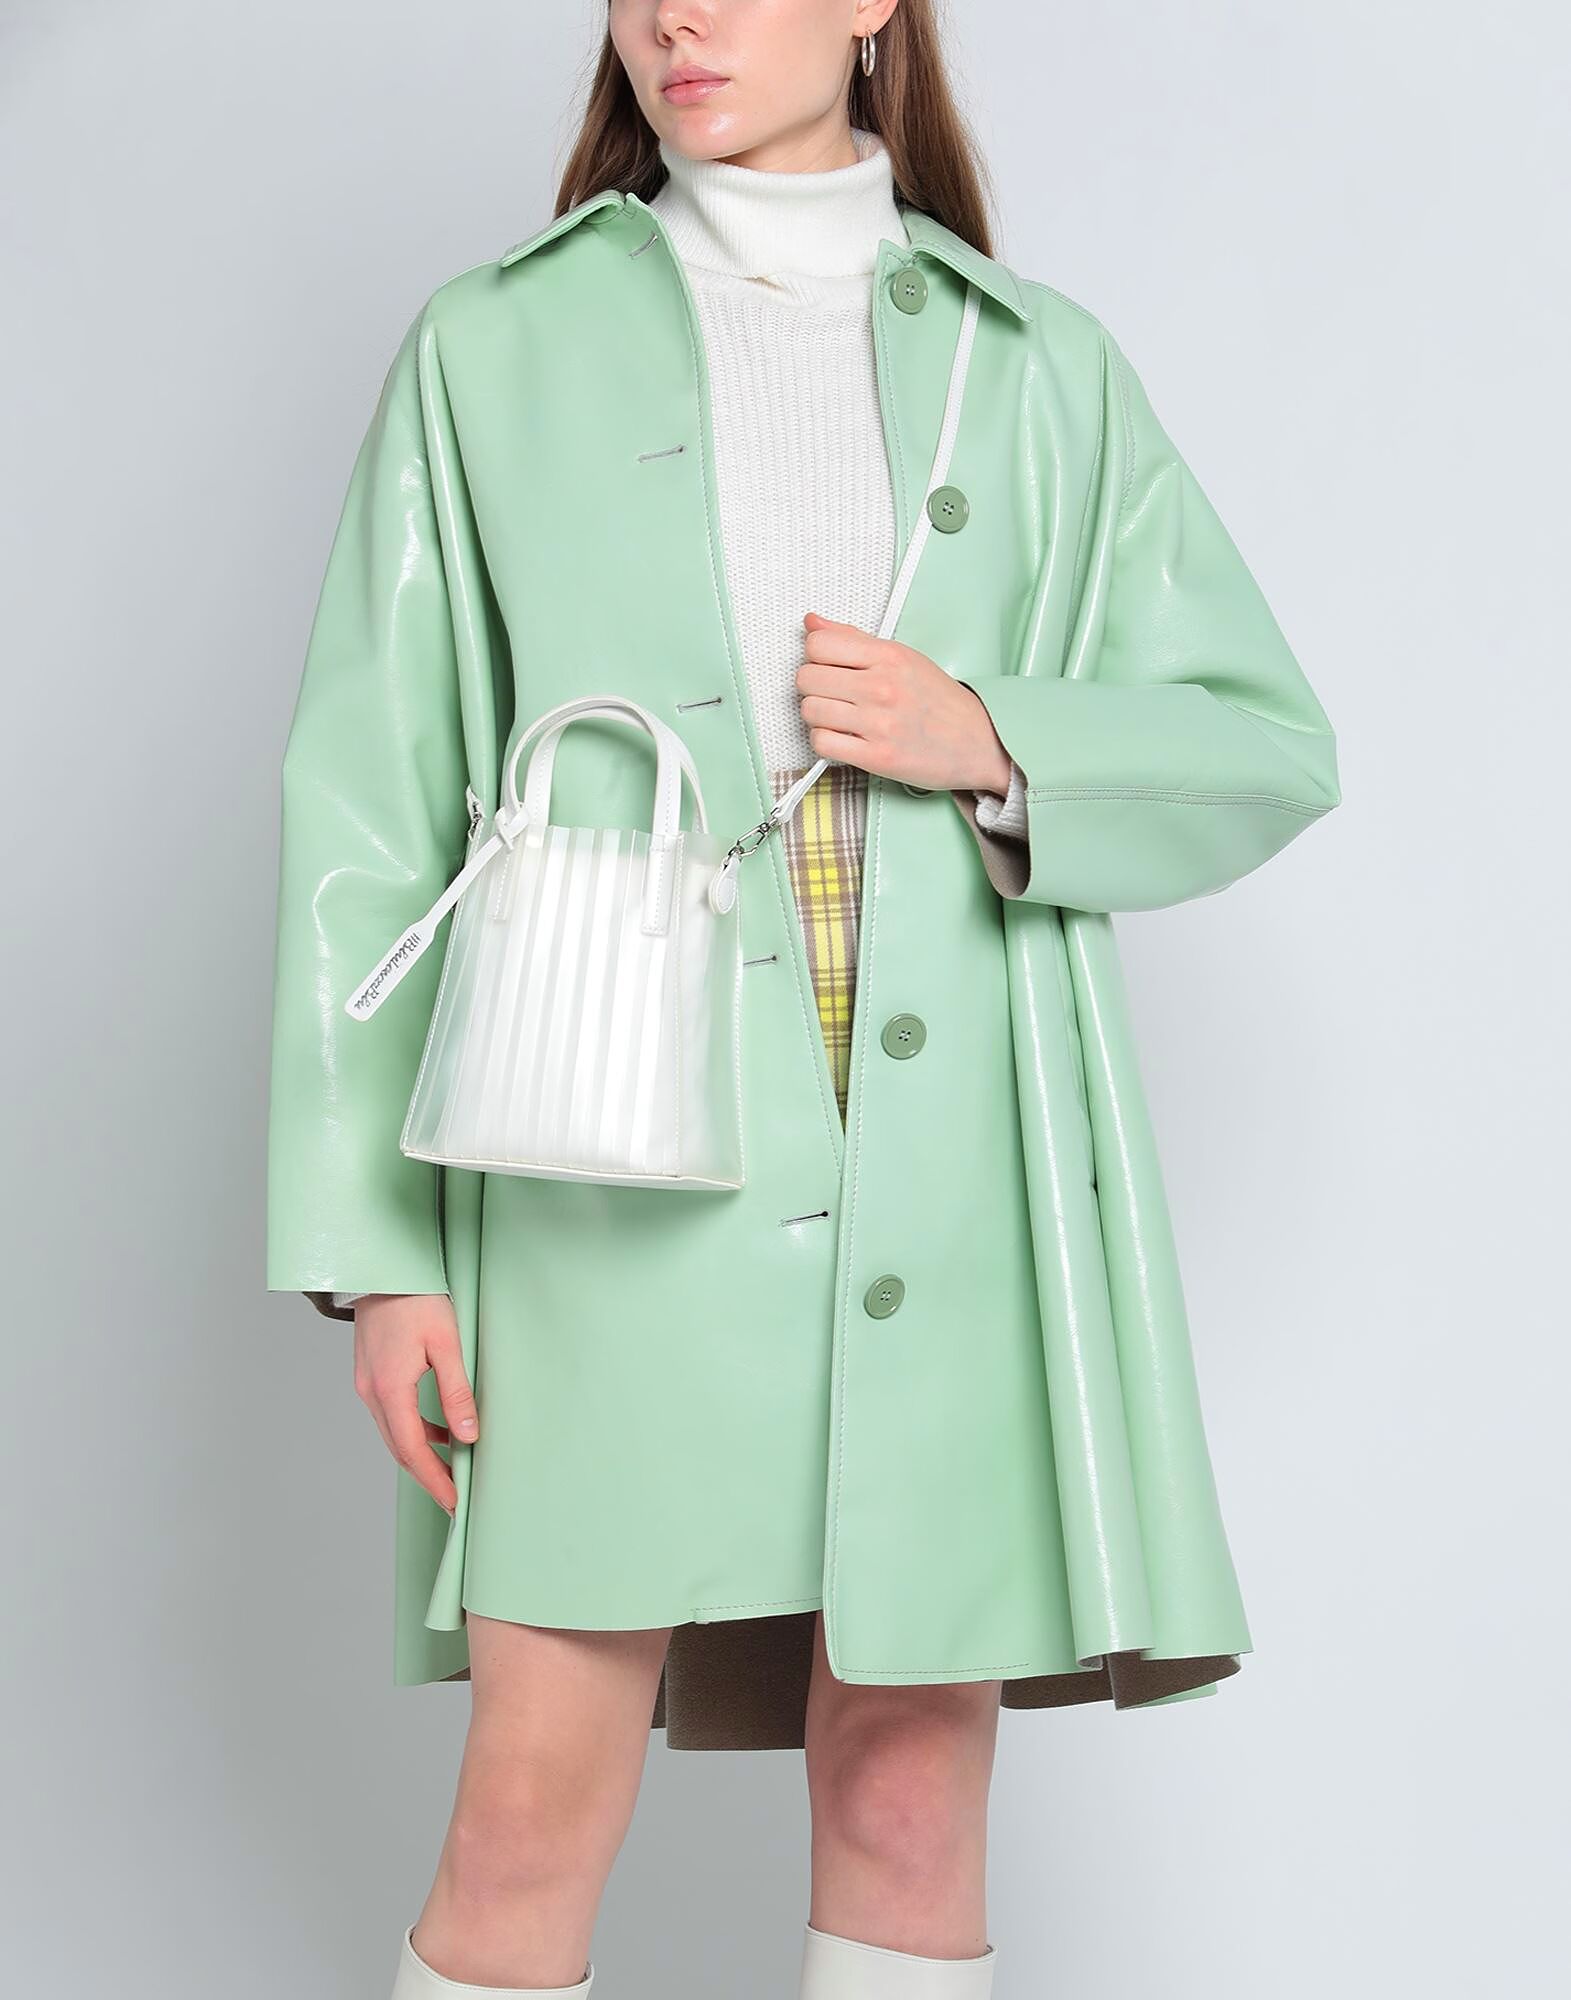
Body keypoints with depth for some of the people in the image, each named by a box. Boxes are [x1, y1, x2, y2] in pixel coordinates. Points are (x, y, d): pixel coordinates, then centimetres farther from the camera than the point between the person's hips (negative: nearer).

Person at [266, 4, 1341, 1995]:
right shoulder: (493, 346, 10)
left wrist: (994, 744, -5)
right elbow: (369, 801, 5)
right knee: (536, 1809, -4)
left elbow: (1267, 744, 15)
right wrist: (374, 1241, -2)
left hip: (952, 1140, 2)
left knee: (913, 1794, 5)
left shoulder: (1040, 365, 13)